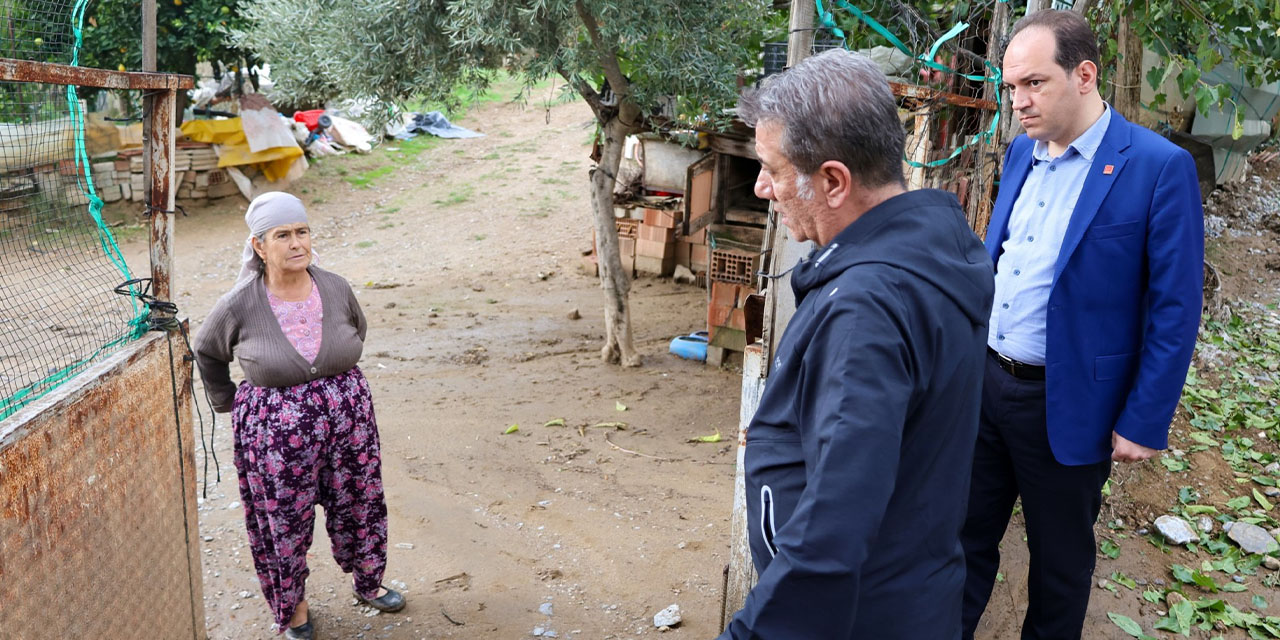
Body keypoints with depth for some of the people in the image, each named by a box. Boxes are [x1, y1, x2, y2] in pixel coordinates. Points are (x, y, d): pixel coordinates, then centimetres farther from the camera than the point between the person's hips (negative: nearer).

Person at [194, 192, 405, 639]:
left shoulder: (336, 289, -8)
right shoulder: (240, 306, -14)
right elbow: (207, 353, 6)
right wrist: (227, 402, 11)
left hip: (348, 417, 3)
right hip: (276, 431, -2)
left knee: (359, 504, 18)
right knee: (284, 521, 12)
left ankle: (368, 582, 44)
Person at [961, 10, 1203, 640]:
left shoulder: (1160, 167, -14)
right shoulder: (1022, 151, 5)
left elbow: (1175, 309, -12)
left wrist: (1143, 423, -12)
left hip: (1066, 404, -5)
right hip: (984, 378, 5)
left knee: (1060, 557, 15)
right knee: (968, 532, 17)